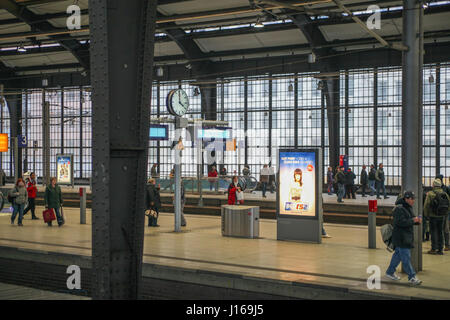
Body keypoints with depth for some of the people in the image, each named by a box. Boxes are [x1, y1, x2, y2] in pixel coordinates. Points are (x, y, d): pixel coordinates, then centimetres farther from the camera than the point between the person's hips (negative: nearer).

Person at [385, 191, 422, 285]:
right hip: (400, 237, -10)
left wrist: (417, 221, 1)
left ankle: (390, 272, 29)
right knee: (406, 257, -6)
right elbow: (401, 222, -25)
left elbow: (410, 220, 21)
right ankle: (412, 277, -4)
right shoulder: (399, 208, -18)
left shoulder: (408, 208, 14)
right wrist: (413, 220, -25)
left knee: (398, 254, 17)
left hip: (407, 237, 10)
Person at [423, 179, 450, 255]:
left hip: (433, 216, -4)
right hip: (442, 216, 4)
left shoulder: (430, 194, -11)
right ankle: (440, 249, 13)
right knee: (440, 232, 11)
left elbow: (426, 205, -11)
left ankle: (434, 249, 1)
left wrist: (426, 214, 2)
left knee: (433, 232, 2)